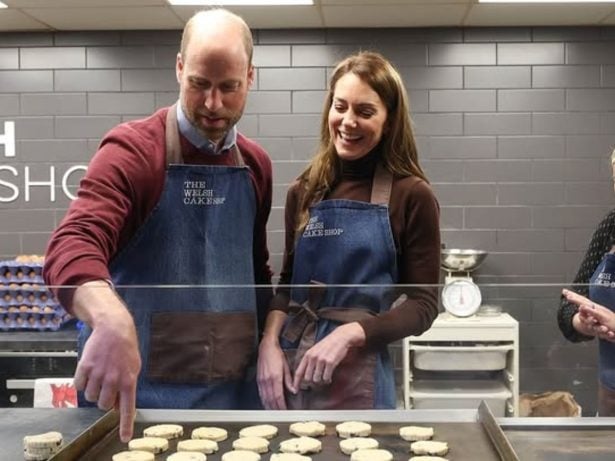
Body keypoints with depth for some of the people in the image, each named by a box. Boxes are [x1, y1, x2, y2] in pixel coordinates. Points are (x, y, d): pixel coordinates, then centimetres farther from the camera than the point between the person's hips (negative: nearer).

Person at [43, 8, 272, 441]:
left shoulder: (255, 163, 7)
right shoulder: (133, 150, -11)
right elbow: (72, 247, -26)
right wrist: (113, 322, -45)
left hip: (230, 390, 5)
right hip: (136, 391, -5)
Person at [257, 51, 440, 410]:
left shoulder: (411, 195, -8)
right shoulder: (304, 191, 5)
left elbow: (424, 305, -6)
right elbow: (288, 283, 12)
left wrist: (349, 333, -19)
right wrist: (270, 343, -5)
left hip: (358, 379, -4)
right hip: (291, 366, 4)